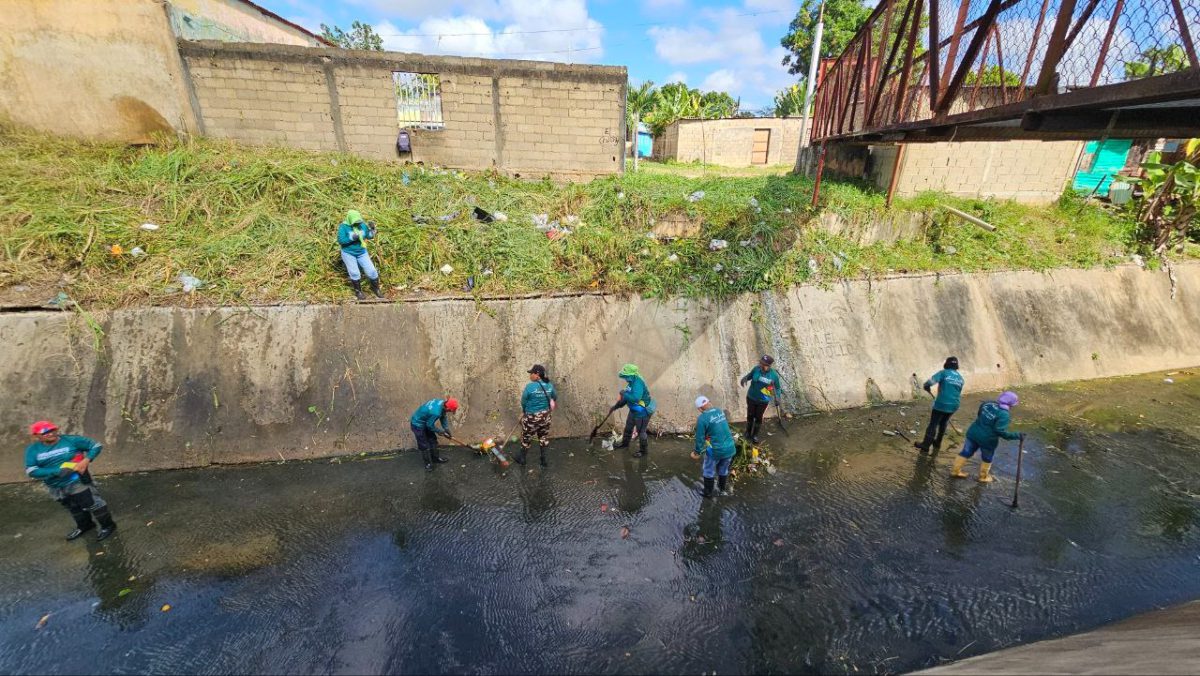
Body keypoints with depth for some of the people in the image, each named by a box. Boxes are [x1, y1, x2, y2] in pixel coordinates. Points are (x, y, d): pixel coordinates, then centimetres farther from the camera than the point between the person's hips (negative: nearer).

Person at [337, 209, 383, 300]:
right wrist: (352, 238, -32)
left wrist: (372, 229, -18)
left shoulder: (362, 225, -6)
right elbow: (340, 240, -21)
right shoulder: (343, 226, -16)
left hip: (362, 253, 3)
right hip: (348, 254, -3)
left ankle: (376, 288, 24)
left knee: (372, 271, 2)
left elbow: (370, 236, -1)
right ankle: (358, 291, 22)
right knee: (355, 273, 1)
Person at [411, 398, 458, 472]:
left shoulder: (442, 403, -15)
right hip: (417, 424, -9)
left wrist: (447, 429, -1)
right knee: (424, 445, 2)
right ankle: (428, 463, 19)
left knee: (433, 440, 18)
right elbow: (430, 425, -22)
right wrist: (441, 432, -8)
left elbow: (443, 417, 1)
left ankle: (435, 458, 34)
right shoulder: (436, 412, -40)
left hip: (425, 422, 9)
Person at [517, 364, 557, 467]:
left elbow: (523, 401, -10)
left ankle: (522, 458, 34)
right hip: (545, 416, 4)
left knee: (526, 437, 16)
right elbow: (555, 397, 13)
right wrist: (555, 404, 35)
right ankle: (544, 460, 25)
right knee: (544, 437, 18)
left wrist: (524, 411, 11)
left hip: (531, 417, -4)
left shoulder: (530, 386, -22)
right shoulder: (549, 385, -5)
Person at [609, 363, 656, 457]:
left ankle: (644, 450, 22)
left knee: (641, 431, 3)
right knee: (628, 427, 24)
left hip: (642, 412, -10)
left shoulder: (638, 383, -29)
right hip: (634, 410, 10)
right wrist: (616, 406, 14)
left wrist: (624, 393, -28)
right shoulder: (631, 382, 3)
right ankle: (625, 443, 45)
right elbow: (626, 398, 14)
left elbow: (635, 398, -42)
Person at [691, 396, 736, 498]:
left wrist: (697, 452, 1)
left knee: (708, 471, 20)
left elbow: (700, 437, -13)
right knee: (723, 470, 28)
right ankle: (723, 489, 49)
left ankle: (708, 492, 36)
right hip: (729, 448, 5)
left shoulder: (702, 419, -20)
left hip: (715, 450, -5)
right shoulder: (720, 411, 0)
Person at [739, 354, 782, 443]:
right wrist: (745, 378, -19)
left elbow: (777, 387, -6)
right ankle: (748, 432, 41)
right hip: (751, 397, 1)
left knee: (758, 417, 14)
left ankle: (755, 435, 37)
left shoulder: (774, 375, -21)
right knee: (750, 416, 16)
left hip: (763, 400, -1)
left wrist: (777, 398, -19)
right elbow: (750, 375, 2)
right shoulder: (756, 369, -19)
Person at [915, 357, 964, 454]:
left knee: (933, 424, 0)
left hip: (941, 404, -6)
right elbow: (959, 393, 19)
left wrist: (927, 387, -1)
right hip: (953, 405, 6)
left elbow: (930, 381, -21)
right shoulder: (960, 377, 11)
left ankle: (926, 445, 2)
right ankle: (937, 443, 31)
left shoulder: (944, 373, -8)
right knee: (943, 423, 22)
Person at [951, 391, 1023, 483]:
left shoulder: (987, 403, 0)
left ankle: (955, 471, 22)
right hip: (988, 439, -6)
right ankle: (983, 477, 35)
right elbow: (1000, 431, -25)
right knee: (987, 459, 18)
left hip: (974, 433, 6)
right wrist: (1017, 435, -21)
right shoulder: (1004, 415, -20)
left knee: (966, 452, 15)